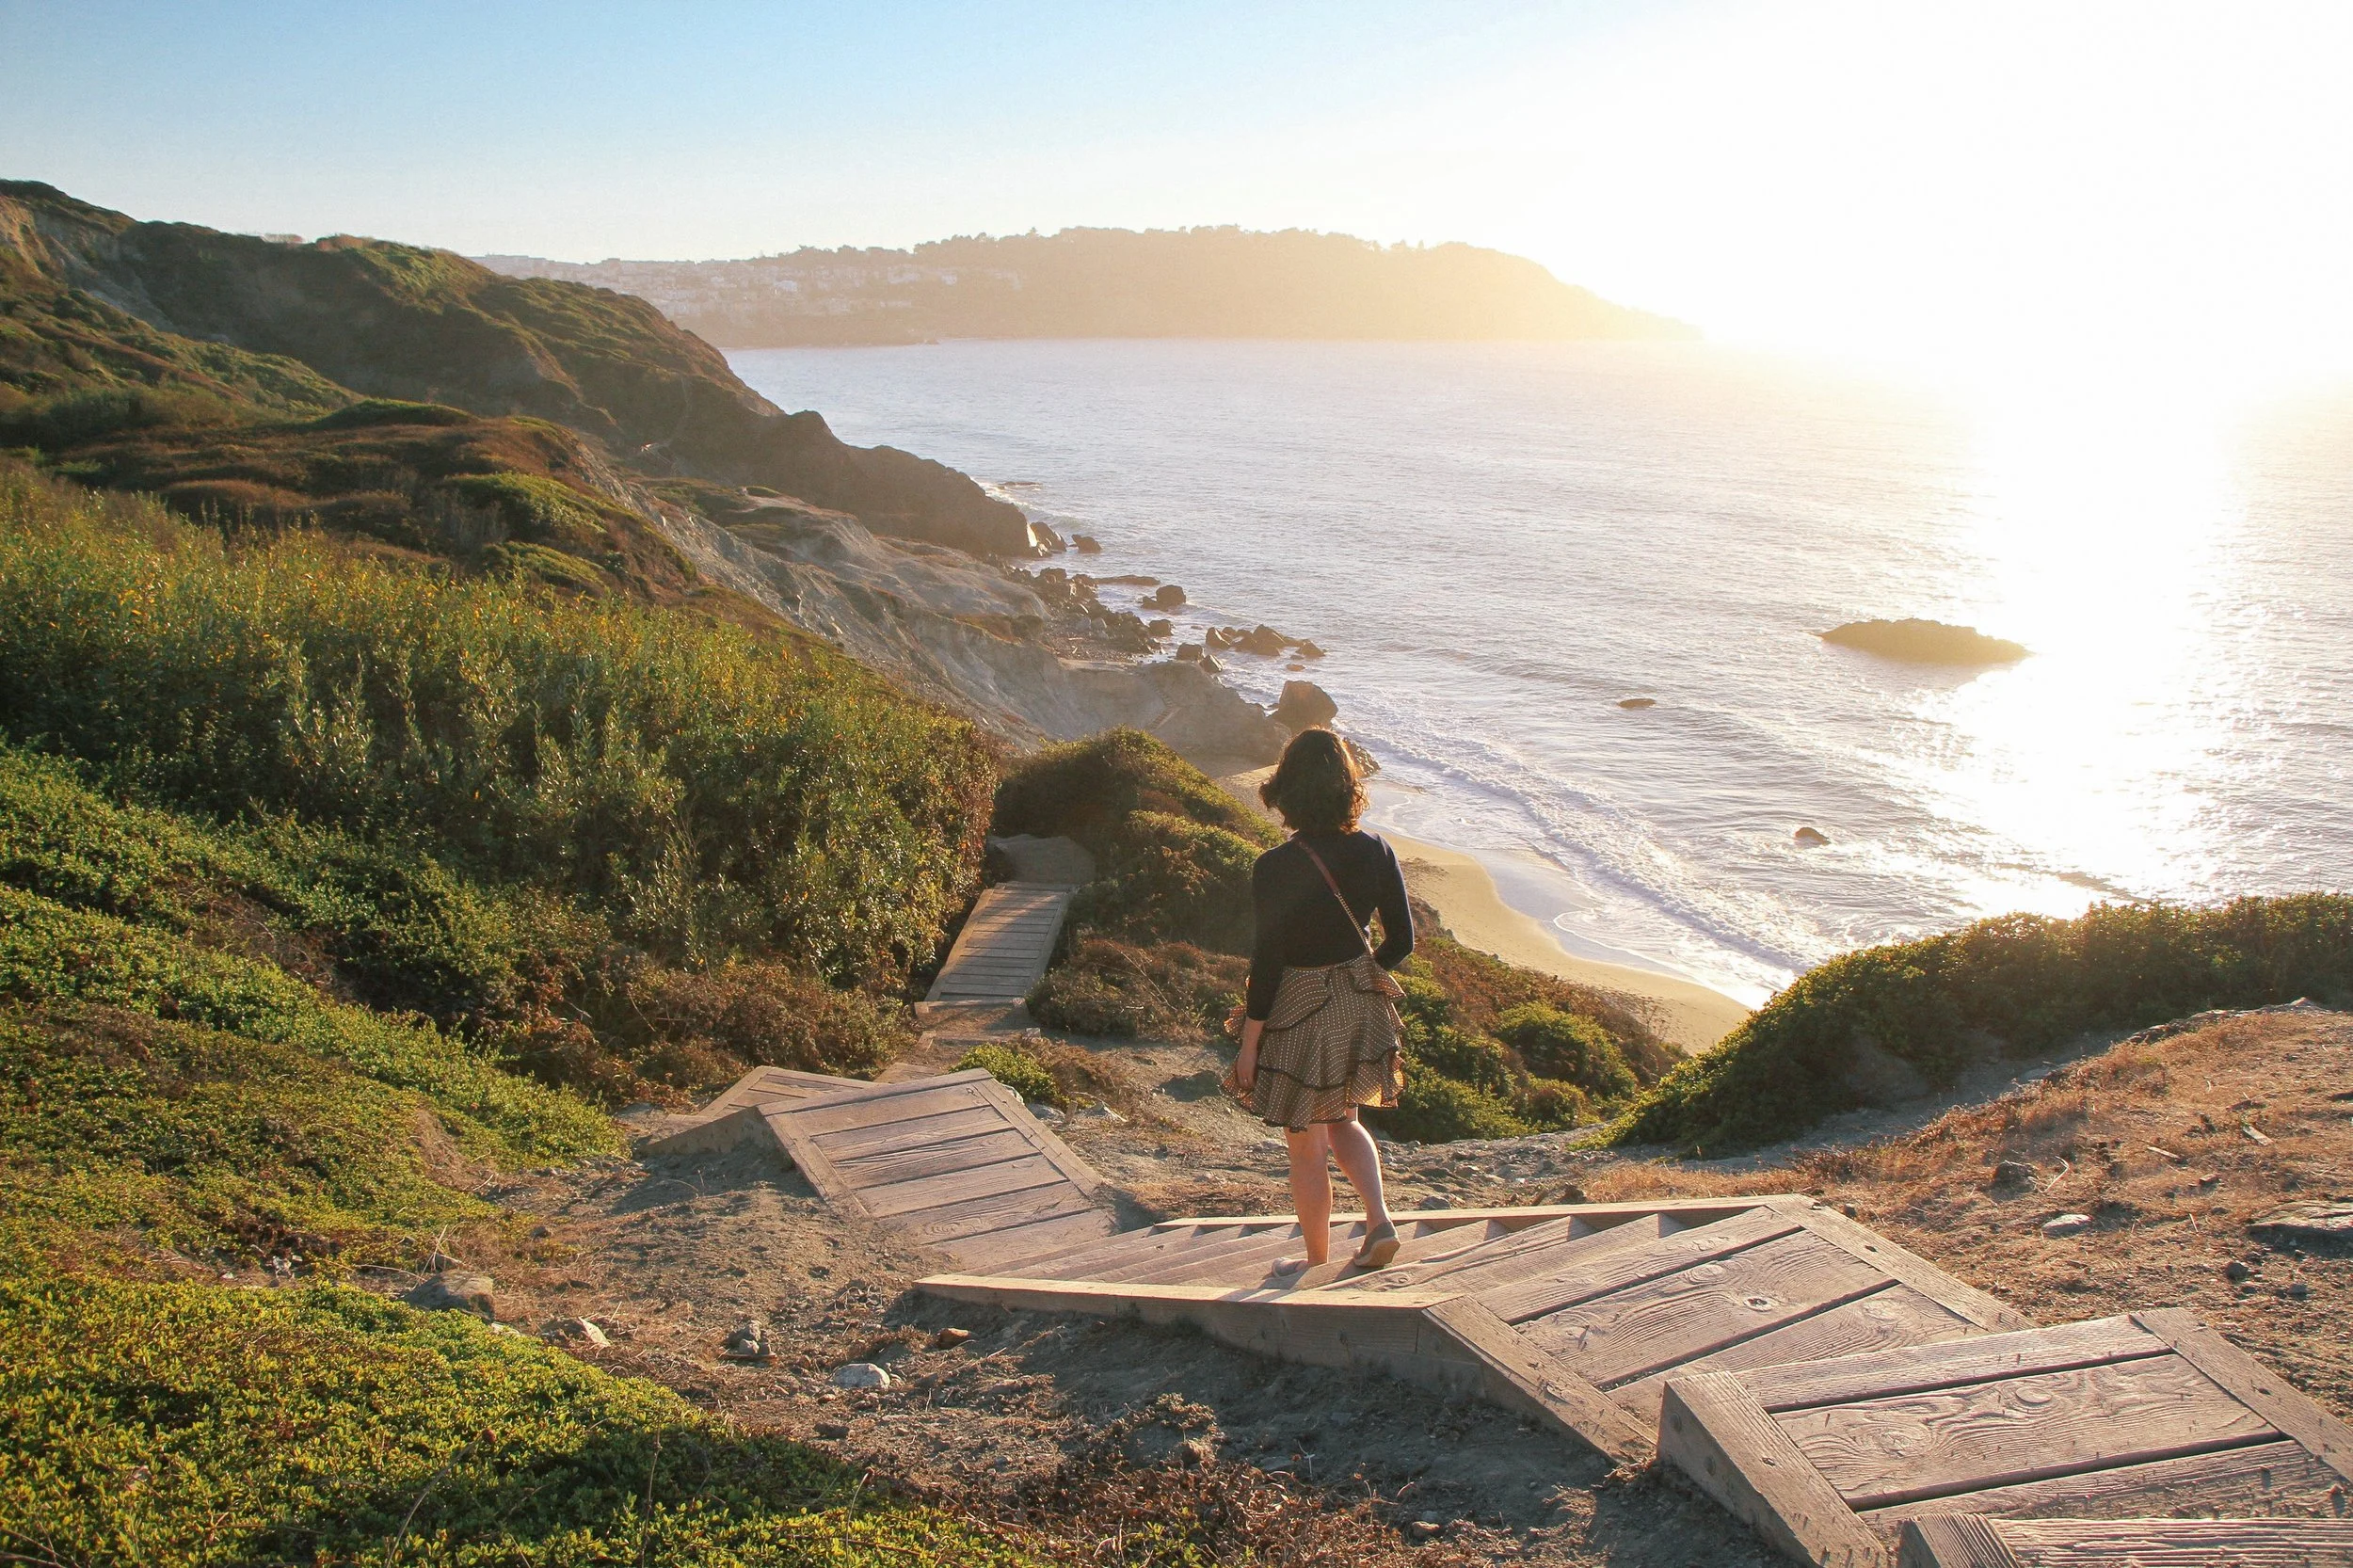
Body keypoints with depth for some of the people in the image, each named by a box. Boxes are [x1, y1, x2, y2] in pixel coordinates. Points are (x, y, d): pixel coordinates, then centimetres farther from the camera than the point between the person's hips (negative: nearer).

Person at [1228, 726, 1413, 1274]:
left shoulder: (1275, 868, -23)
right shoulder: (1375, 851, -9)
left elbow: (1267, 963, -19)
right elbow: (1401, 939, -1)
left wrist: (1249, 1044, -8)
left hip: (1300, 1012, -5)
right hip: (1362, 1006, 5)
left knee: (1306, 1147, 13)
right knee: (1342, 1122, 28)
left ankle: (1317, 1263, 28)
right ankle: (1380, 1220, 12)